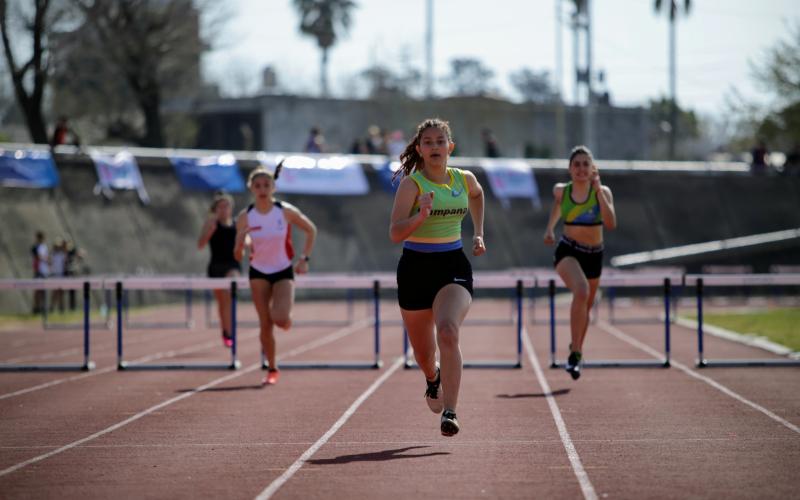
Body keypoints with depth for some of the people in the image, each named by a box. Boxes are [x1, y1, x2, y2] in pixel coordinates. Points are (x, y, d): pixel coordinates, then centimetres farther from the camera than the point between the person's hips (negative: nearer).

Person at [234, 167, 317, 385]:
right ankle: (272, 369, 14)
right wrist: (241, 242, -29)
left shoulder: (286, 211, -13)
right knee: (265, 324, -2)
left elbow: (311, 230, 3)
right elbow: (238, 256, -7)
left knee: (280, 319, -21)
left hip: (283, 272, -2)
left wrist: (304, 258, -5)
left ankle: (285, 319, 18)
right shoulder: (245, 217, -9)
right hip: (258, 273, 2)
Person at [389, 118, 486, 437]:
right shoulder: (411, 184, -10)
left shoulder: (465, 180, 3)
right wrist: (421, 215, -35)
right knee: (422, 351, 14)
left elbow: (477, 195, 29)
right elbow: (395, 233, -19)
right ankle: (433, 378, 52)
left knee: (448, 332, -27)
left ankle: (449, 413, -30)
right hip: (416, 268, -1)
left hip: (454, 267, 1)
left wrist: (478, 233, 21)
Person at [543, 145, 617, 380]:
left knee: (586, 307, 20)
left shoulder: (603, 192, -10)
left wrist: (598, 190, -28)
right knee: (581, 291, -32)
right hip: (568, 251, -2)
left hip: (594, 255, 2)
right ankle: (575, 353, -31)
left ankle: (577, 348, 49)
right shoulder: (561, 190, -5)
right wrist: (549, 229, 13)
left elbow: (611, 223, -25)